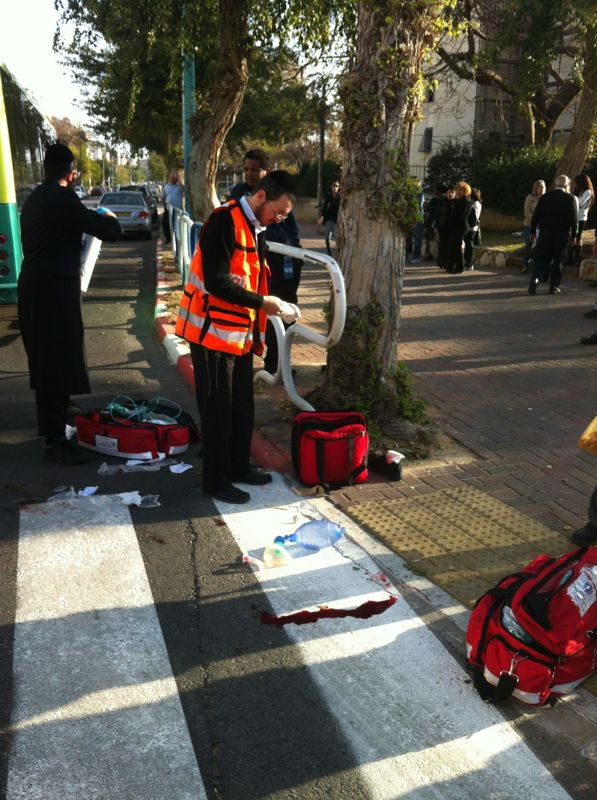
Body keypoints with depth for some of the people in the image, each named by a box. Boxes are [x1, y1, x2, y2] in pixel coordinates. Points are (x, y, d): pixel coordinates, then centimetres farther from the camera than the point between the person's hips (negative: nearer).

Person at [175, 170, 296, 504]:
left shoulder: (256, 227, 12)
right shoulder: (225, 222, -17)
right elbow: (216, 282, -24)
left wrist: (273, 303, 4)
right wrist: (261, 302, -21)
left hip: (241, 333, 9)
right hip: (213, 330, -9)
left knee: (243, 406, 16)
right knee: (218, 410, 1)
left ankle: (238, 466, 31)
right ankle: (216, 480, 13)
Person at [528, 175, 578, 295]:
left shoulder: (545, 196, 4)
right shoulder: (570, 198, -2)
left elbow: (535, 215, 3)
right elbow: (573, 218, -4)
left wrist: (533, 231, 9)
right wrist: (573, 235, 3)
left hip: (545, 232, 2)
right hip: (562, 234, -1)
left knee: (541, 258, 3)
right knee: (558, 260, 6)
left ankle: (535, 278, -20)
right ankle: (554, 286, 7)